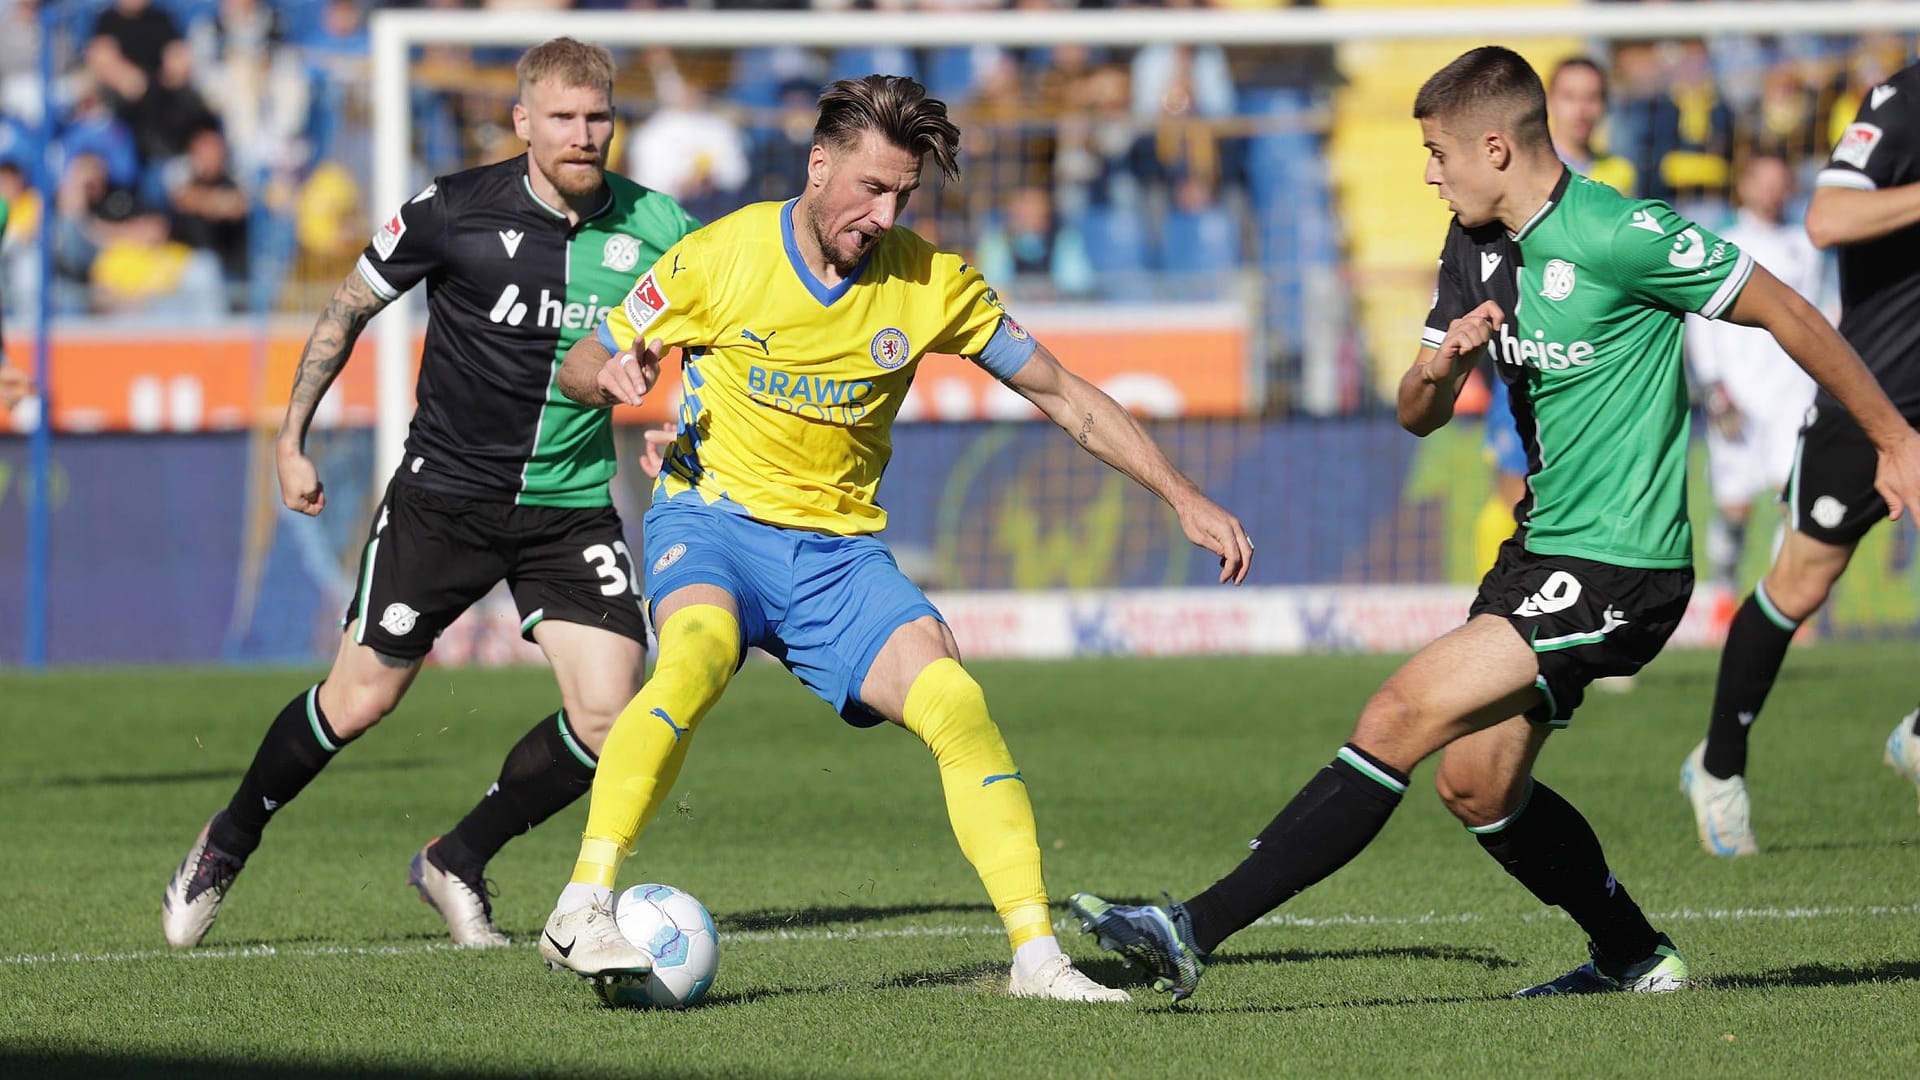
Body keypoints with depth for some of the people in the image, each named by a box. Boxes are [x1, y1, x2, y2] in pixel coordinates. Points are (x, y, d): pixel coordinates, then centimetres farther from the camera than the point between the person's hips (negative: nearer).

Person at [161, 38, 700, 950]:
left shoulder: (653, 229, -6)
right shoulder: (456, 212, -12)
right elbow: (348, 309, 3)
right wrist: (291, 439, 6)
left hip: (571, 508, 2)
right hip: (444, 494, -2)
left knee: (606, 717, -12)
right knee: (360, 698, 1)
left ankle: (458, 863, 12)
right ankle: (226, 847, 26)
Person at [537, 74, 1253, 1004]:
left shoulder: (929, 282, -2)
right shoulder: (722, 257, -8)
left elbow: (1062, 394, 6)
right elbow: (579, 368, 3)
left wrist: (1184, 499, 0)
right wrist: (611, 376, -22)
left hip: (840, 548, 3)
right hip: (714, 518, -3)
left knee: (954, 703, -19)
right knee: (698, 652, -36)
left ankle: (1036, 954, -13)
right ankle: (582, 911, -37)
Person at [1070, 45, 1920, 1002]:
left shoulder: (1618, 236, -18)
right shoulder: (1474, 244, 7)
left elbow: (1786, 314, -9)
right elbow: (1417, 416, 12)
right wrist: (1441, 366, -13)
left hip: (1616, 568, -9)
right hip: (1544, 545, 9)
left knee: (1402, 718, -16)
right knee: (1477, 786, 13)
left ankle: (1196, 932, -19)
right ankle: (1637, 960, 30)